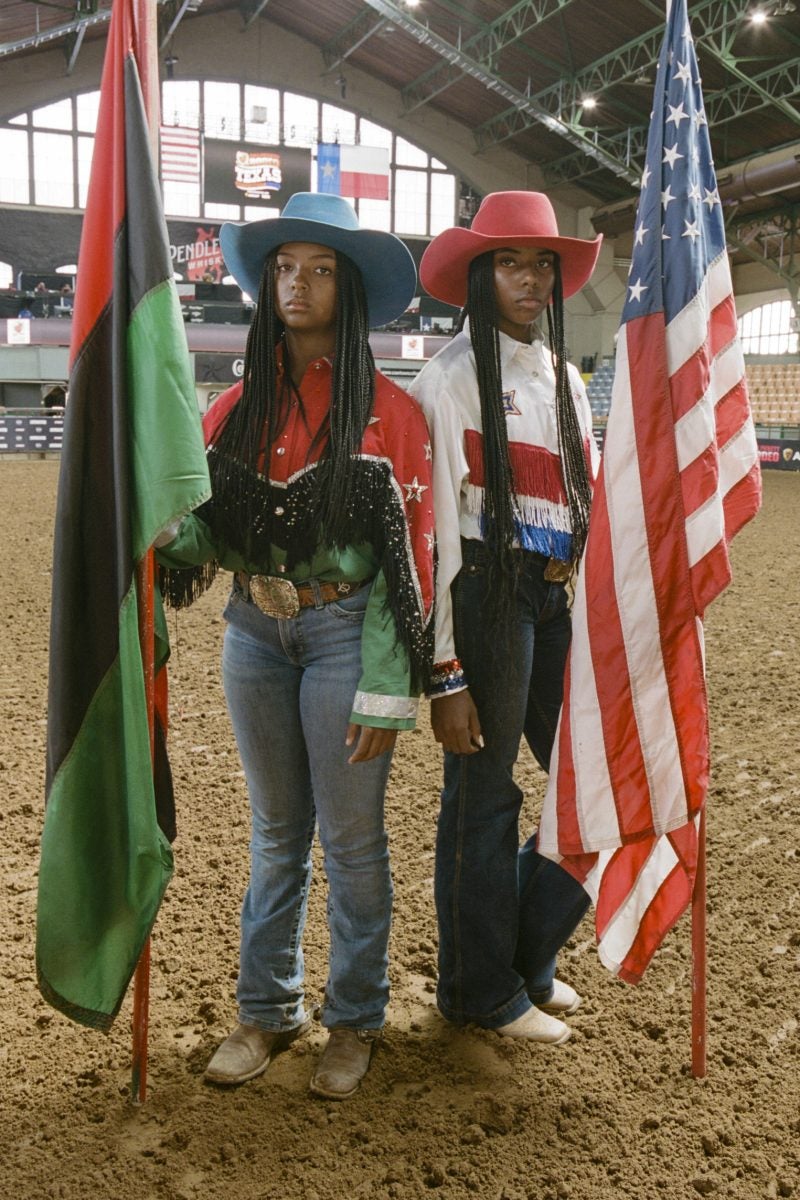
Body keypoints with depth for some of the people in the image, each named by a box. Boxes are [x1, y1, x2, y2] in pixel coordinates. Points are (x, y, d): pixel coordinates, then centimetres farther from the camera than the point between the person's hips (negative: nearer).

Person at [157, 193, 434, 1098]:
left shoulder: (387, 411, -7)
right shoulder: (239, 405, 6)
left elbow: (408, 552, -10)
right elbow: (205, 526, 5)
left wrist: (385, 689, -14)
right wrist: (166, 531, -19)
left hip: (344, 632, -4)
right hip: (254, 632, 4)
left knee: (350, 835, 7)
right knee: (275, 831, 16)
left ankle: (353, 1018, 27)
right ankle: (268, 1008, 32)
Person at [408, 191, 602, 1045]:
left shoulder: (565, 379, 16)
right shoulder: (452, 378, -7)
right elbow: (436, 528, -12)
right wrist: (445, 672, -16)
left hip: (557, 595, 7)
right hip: (487, 594, -7)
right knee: (484, 795, 3)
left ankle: (528, 954, 31)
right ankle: (481, 990, 22)